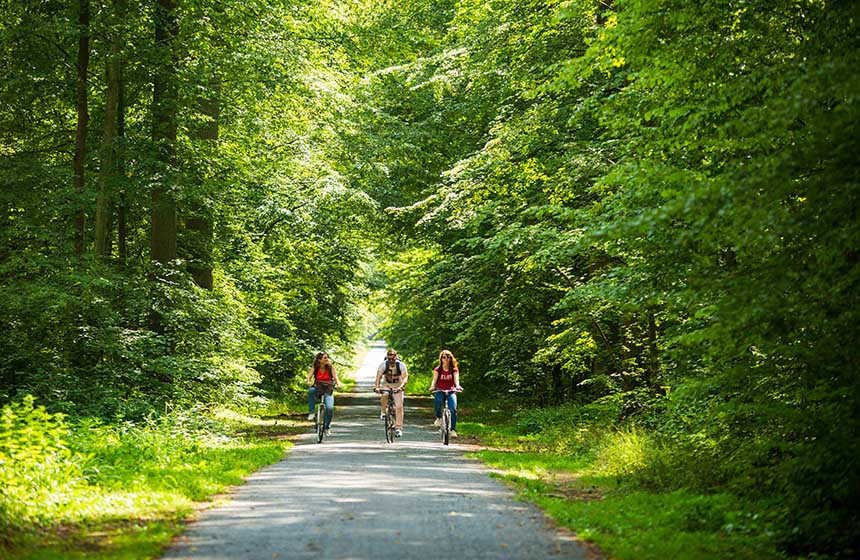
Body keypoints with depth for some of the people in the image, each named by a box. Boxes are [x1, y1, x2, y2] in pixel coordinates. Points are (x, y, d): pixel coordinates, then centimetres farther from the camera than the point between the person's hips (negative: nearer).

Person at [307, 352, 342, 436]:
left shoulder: (330, 367, -3)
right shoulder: (315, 368, -1)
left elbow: (335, 377, -13)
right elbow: (309, 376, -12)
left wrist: (338, 384, -34)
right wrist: (309, 382, -35)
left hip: (328, 390, 0)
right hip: (318, 388, 0)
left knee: (329, 408, -23)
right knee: (311, 390, -37)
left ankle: (327, 427, 1)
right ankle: (311, 412, -25)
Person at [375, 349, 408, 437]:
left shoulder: (401, 365, -21)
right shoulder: (383, 364, -19)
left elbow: (405, 377, -29)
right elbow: (378, 376, -24)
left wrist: (401, 387, -47)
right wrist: (377, 387, -42)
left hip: (397, 386, -2)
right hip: (387, 384, 2)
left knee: (399, 407, -11)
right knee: (384, 395, -29)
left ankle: (398, 428, -7)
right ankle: (383, 412, -2)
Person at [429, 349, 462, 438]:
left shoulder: (454, 370, 1)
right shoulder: (438, 369, 0)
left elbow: (456, 379, -14)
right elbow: (434, 379, -13)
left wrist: (457, 386, -37)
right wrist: (432, 386, -35)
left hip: (451, 391, 1)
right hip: (440, 390, -1)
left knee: (453, 409, -22)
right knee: (437, 400, -35)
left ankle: (453, 429, -16)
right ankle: (438, 417, -9)